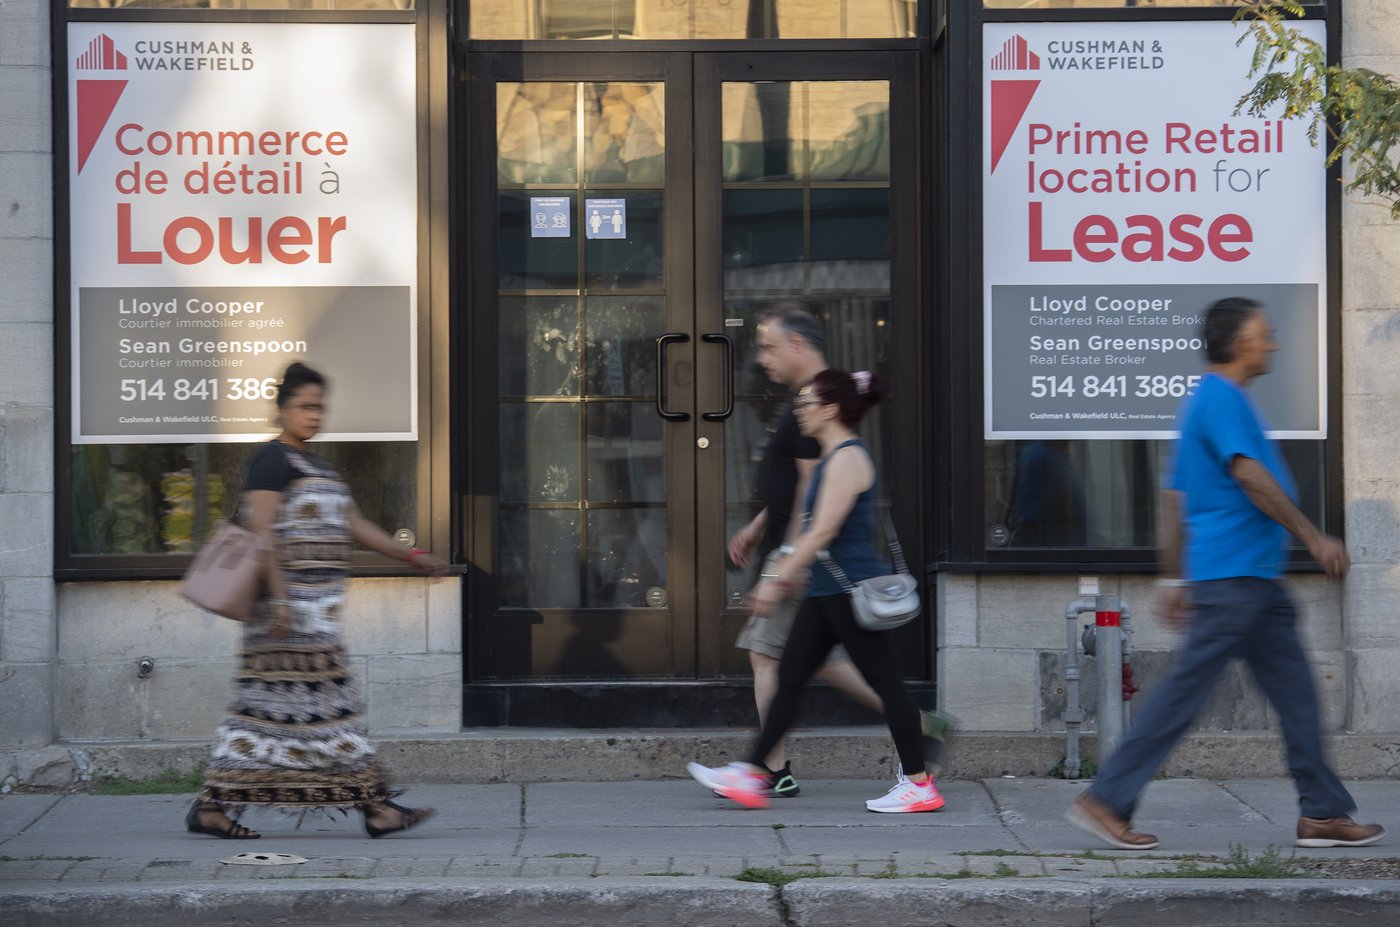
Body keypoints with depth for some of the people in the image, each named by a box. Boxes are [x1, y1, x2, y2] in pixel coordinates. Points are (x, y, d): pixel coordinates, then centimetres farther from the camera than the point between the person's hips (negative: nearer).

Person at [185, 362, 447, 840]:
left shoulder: (317, 466, 22)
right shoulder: (271, 460, -8)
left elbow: (354, 525, 25)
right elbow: (261, 532, -16)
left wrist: (412, 556, 21)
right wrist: (279, 597, -23)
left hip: (315, 602, 10)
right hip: (292, 599, -10)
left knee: (266, 704, 7)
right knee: (323, 702, -6)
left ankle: (212, 807, 8)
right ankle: (375, 805, -3)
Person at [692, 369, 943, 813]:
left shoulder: (848, 458, -15)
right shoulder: (832, 459, 16)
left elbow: (824, 530, -21)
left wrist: (778, 579, -21)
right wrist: (785, 573, 25)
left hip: (851, 590, -10)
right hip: (826, 593, 10)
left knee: (885, 680, -3)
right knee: (788, 678, 8)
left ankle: (919, 785, 4)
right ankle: (751, 777, 10)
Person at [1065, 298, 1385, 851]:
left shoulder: (1206, 401, 20)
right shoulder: (1222, 398, -10)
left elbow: (1175, 495, 20)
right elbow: (1251, 477, -19)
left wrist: (1173, 579, 20)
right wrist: (1314, 539, -14)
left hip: (1253, 580, 10)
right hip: (1233, 576, -10)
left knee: (1295, 692, 9)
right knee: (1185, 691, -8)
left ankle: (1323, 813, 12)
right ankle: (1106, 801, -5)